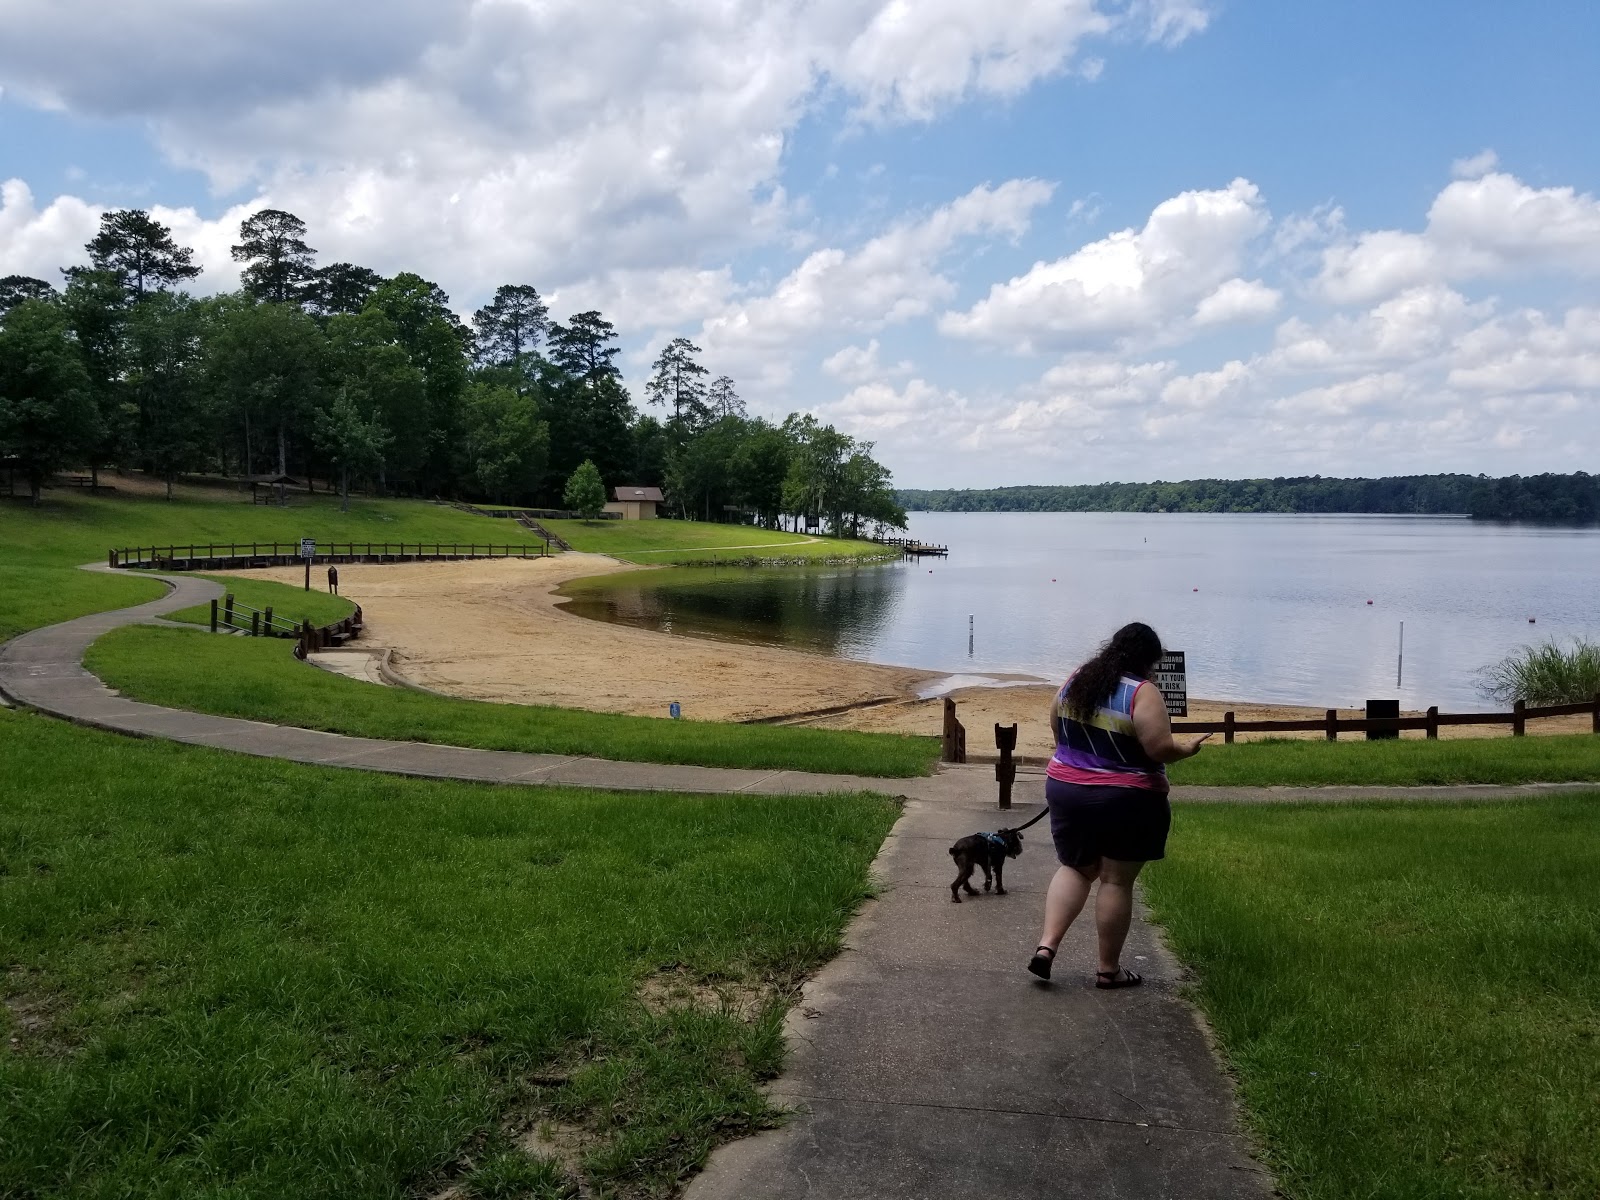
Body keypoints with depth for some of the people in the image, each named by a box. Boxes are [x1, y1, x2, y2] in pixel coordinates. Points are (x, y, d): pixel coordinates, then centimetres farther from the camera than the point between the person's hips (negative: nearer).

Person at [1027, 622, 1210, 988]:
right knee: (1117, 881, 6)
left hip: (1066, 790, 5)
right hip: (1126, 801, -5)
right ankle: (1108, 969, 15)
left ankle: (1046, 944, 4)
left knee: (1075, 868, 18)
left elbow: (1056, 729, 13)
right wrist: (1188, 749, -1)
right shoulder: (1143, 693, -15)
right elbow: (1160, 748, -20)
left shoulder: (1075, 681, 3)